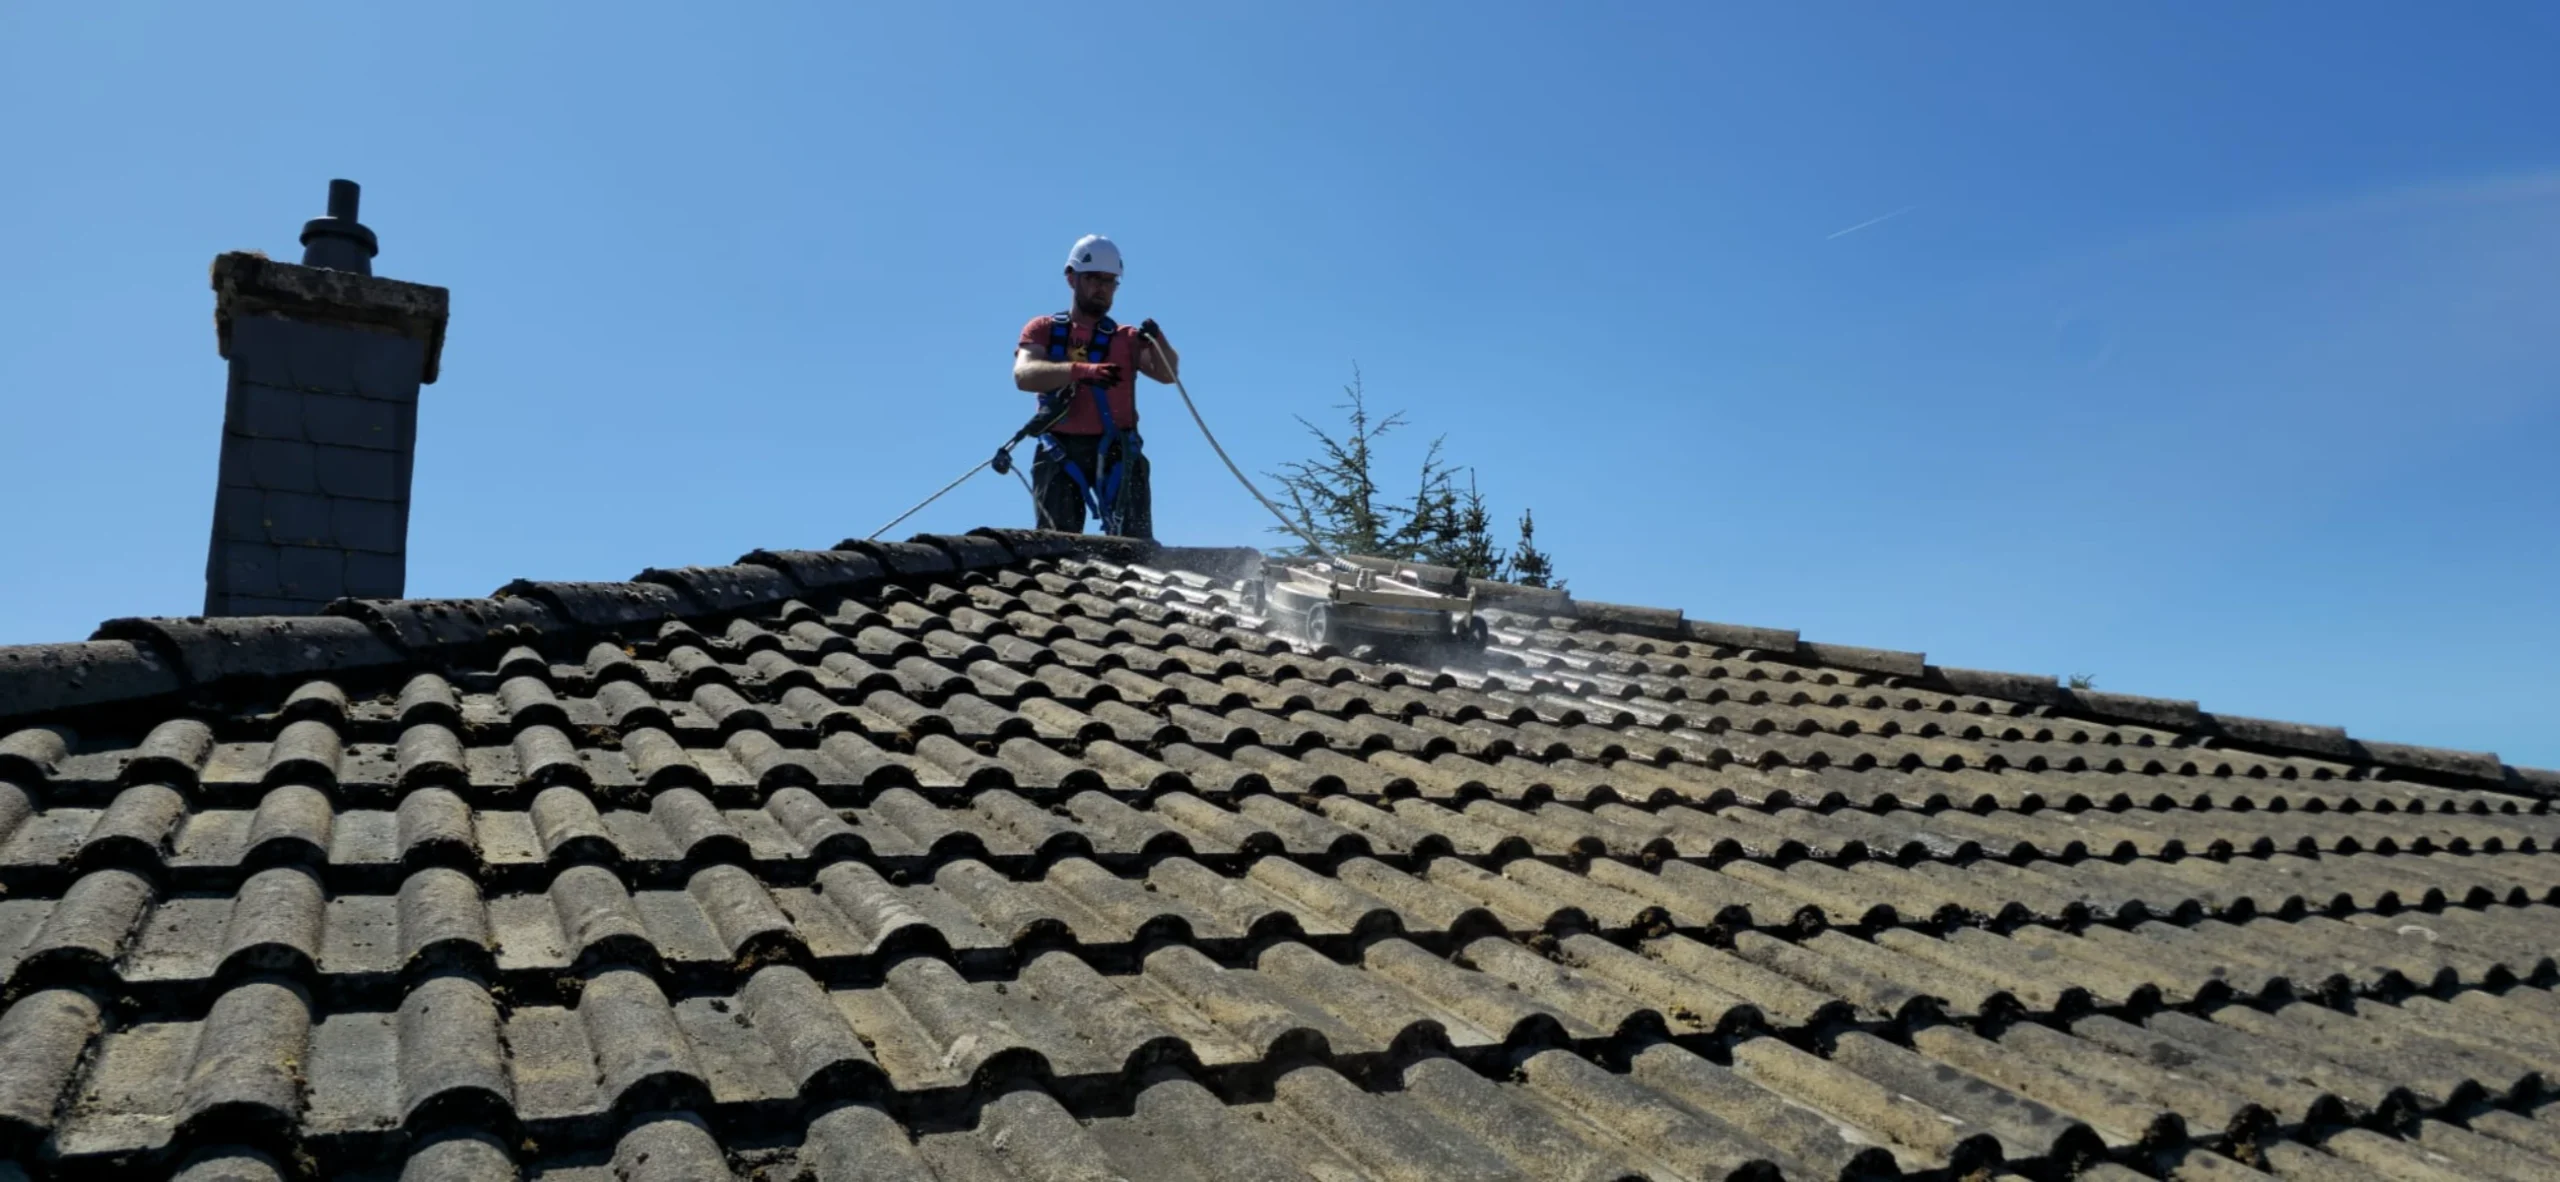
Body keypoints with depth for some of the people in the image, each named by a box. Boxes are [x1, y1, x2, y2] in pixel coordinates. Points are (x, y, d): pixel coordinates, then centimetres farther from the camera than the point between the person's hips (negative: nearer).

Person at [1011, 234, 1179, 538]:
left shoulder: (1126, 338, 15)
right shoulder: (1043, 330, 12)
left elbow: (1167, 374, -2)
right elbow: (1024, 375, -8)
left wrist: (1157, 340, -24)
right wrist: (1080, 370, -26)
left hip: (1117, 451, 1)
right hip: (1061, 452, -1)